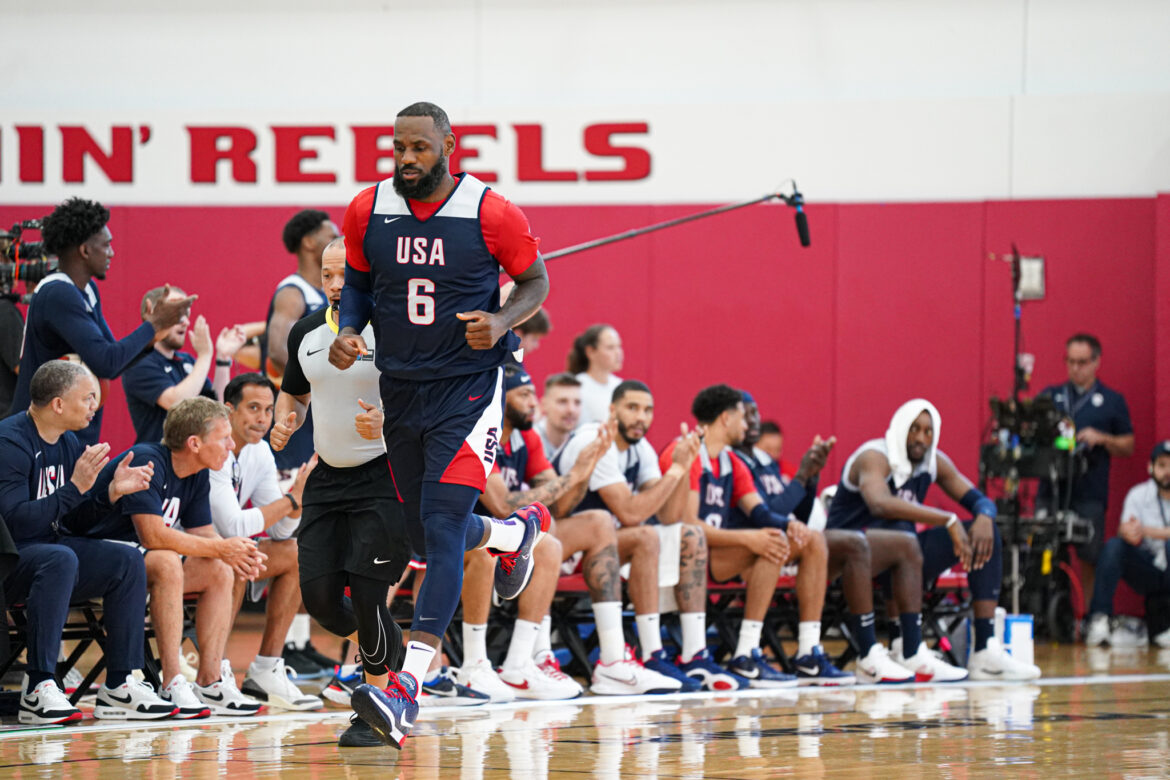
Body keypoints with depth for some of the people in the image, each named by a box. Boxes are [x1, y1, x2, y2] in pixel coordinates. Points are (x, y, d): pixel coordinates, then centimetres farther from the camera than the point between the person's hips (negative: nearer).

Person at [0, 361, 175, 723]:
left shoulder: (69, 443, 9)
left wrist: (111, 491, -5)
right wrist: (76, 487, -27)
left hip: (46, 549, 9)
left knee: (127, 561, -6)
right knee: (60, 559, -36)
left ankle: (118, 686, -8)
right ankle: (37, 689, -35)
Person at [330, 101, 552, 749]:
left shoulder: (491, 215, -11)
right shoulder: (367, 212, -1)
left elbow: (535, 281, 3)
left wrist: (501, 321, -17)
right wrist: (348, 330, -5)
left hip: (468, 386, -5)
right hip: (400, 390, 5)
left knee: (442, 528, -17)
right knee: (427, 539, 15)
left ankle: (405, 691, -25)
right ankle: (519, 531, 50)